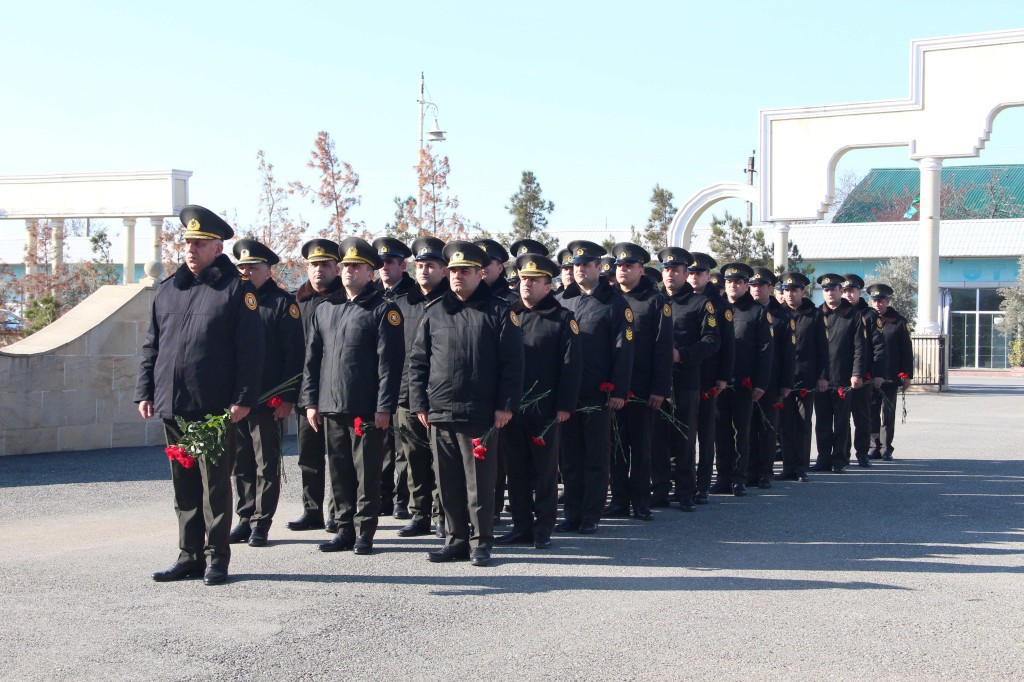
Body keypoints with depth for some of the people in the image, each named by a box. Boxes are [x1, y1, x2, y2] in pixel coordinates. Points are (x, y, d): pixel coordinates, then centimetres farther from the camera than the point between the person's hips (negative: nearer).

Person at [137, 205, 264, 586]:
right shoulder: (167, 290, 14)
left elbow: (250, 350, -8)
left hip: (216, 409, -5)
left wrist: (243, 398, -13)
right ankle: (190, 557, 19)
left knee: (215, 485, 1)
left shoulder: (236, 290, -3)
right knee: (184, 486, 11)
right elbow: (151, 346, 17)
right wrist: (145, 392, 9)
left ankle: (216, 558, 10)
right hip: (172, 407, 6)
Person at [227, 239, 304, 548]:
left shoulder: (283, 302, -1)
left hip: (269, 401, -5)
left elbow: (294, 354, -6)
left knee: (267, 464, 2)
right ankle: (245, 518, 20)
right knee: (241, 464, 10)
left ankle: (261, 522, 9)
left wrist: (287, 397, -11)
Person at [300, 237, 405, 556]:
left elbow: (390, 362, -9)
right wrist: (310, 401, 8)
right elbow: (312, 358, 14)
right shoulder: (324, 309, 14)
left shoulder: (383, 311, -3)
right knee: (339, 471, 10)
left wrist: (384, 407, -14)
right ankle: (345, 529, 19)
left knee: (367, 473, 1)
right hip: (331, 408, 5)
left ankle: (364, 532, 10)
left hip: (367, 410, -5)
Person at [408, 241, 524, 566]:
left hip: (480, 416, -4)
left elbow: (512, 363, -3)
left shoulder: (498, 312, 0)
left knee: (480, 482, 1)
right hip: (440, 413, 4)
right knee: (449, 481, 9)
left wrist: (506, 406, -9)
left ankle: (481, 542, 11)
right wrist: (419, 403, 6)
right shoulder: (434, 313, 11)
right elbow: (418, 361, 12)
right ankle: (456, 539, 19)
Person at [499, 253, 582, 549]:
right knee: (516, 469, 9)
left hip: (544, 411, -4)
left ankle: (543, 528, 14)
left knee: (545, 471, 5)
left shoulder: (562, 318, -2)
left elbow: (572, 364, -6)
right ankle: (521, 526, 18)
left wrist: (564, 406, -11)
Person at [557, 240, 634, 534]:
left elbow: (623, 350, -6)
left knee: (596, 458, 4)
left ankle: (591, 517, 12)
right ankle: (572, 515, 17)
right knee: (570, 457, 9)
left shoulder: (614, 303, -2)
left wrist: (619, 391, -12)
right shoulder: (563, 301, 11)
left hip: (599, 396, -4)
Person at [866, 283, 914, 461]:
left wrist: (907, 376, 0)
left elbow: (907, 350, 4)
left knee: (888, 414, 3)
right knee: (872, 413, 4)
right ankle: (874, 446, 14)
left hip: (891, 378, -1)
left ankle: (886, 448, 10)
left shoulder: (899, 322, 2)